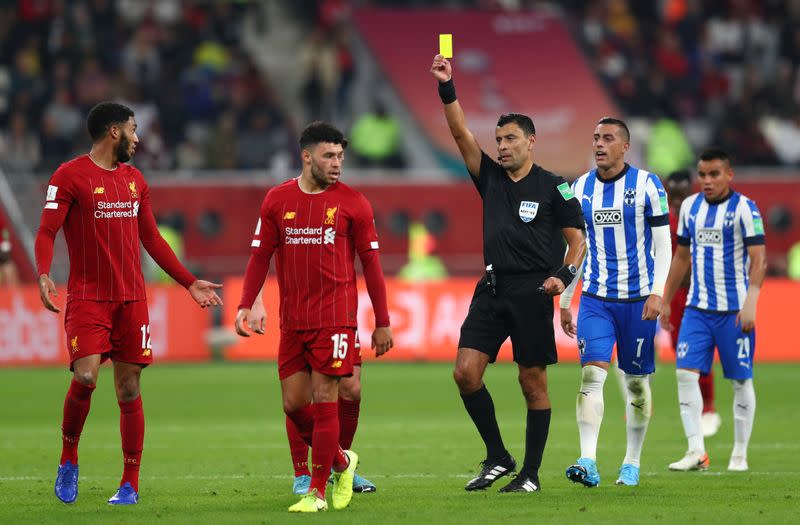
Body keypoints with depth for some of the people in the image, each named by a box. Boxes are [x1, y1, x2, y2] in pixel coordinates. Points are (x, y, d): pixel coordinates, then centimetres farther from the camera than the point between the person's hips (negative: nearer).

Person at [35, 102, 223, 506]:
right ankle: (68, 460, 2)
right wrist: (43, 276, -27)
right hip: (87, 298, -5)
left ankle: (130, 484, 8)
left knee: (129, 390, 2)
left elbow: (151, 239, 23)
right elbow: (46, 232, -9)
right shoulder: (70, 176, -4)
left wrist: (189, 282, 21)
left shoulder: (134, 180, 15)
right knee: (85, 377, -21)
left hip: (131, 298, 5)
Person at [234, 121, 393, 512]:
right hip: (292, 321, 3)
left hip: (335, 318, -3)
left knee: (324, 400, -7)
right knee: (294, 404, 4)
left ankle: (317, 492, 0)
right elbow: (260, 256, 8)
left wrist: (382, 323, 0)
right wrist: (245, 306, -4)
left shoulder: (352, 202, -1)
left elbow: (370, 263, 2)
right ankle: (341, 462, 28)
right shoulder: (277, 200, 6)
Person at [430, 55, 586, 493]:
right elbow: (461, 133, 4)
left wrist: (564, 276, -15)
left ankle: (530, 473, 8)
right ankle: (497, 458, 7)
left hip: (532, 292, -5)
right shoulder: (491, 178, 12)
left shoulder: (552, 187, 0)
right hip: (491, 290, 5)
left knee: (533, 384, 0)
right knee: (465, 372, -7)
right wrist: (446, 88, -7)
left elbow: (576, 238, 2)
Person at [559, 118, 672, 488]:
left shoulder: (647, 186, -4)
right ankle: (588, 464, -21)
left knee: (637, 381, 6)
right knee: (591, 375, -13)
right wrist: (564, 301, 12)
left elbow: (662, 244, -4)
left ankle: (632, 464, 18)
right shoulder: (581, 188, 6)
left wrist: (657, 292, -14)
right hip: (595, 300, 2)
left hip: (637, 299, -2)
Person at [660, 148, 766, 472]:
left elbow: (758, 259, -11)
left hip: (734, 310, -5)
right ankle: (696, 451, -8)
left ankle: (740, 454, 11)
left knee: (741, 380, 2)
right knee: (686, 373, -9)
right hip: (697, 308, 5)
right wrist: (665, 301, 19)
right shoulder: (690, 207, 10)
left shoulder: (744, 209, -7)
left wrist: (750, 303, -21)